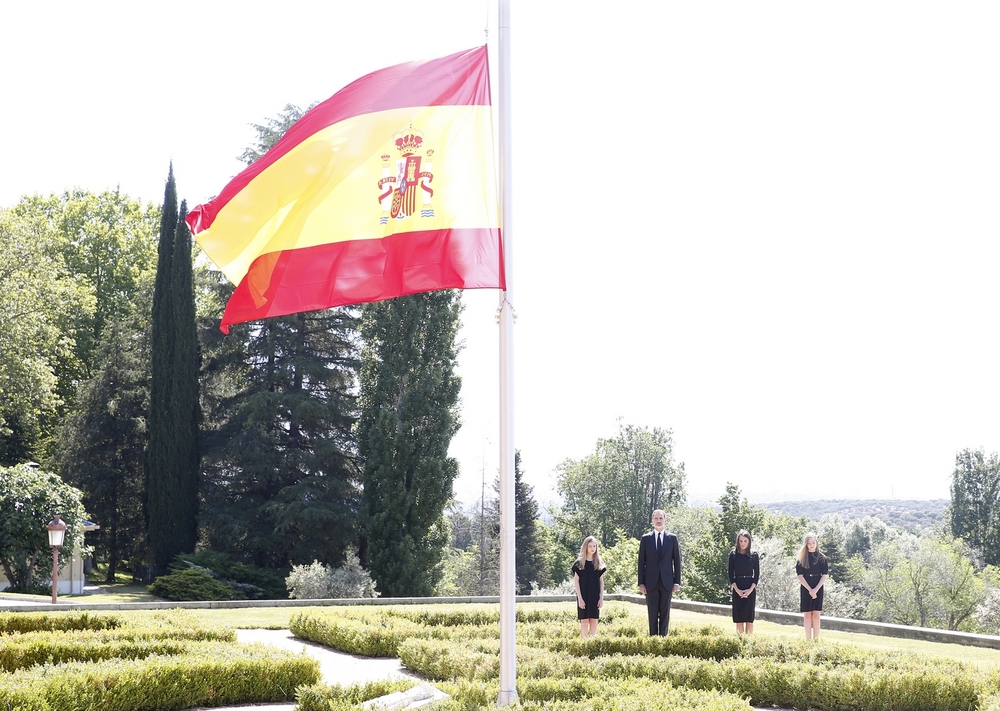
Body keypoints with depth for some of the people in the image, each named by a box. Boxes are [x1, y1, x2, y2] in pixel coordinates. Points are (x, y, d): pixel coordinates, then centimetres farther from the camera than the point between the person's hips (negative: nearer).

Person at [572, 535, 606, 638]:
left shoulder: (599, 563, 8)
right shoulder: (579, 563, -2)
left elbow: (601, 581, 9)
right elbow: (576, 581, -4)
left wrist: (601, 598, 2)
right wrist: (580, 598, -11)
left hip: (595, 596, 3)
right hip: (583, 595, -3)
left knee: (594, 620, 3)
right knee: (584, 620, -3)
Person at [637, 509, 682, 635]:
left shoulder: (672, 538, 7)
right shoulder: (645, 539, 5)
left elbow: (677, 561, 6)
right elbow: (641, 562, 5)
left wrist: (677, 582, 0)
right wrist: (641, 583, -2)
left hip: (666, 582, 0)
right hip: (651, 582, 0)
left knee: (665, 614, 2)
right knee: (652, 614, 2)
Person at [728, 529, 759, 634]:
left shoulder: (754, 556, 4)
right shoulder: (733, 555, 4)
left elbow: (757, 574, 3)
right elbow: (730, 574, 2)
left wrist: (750, 589, -10)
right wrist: (737, 590, -11)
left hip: (750, 589, 0)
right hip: (737, 589, 0)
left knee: (749, 618, 0)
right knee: (739, 618, -1)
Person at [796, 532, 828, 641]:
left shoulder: (822, 558, 3)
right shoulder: (801, 558, 2)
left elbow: (824, 575, -1)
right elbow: (800, 575, -4)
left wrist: (816, 589, -13)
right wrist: (810, 590, -13)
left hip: (818, 589, 0)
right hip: (805, 589, 0)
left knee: (816, 615, -1)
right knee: (807, 615, 1)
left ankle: (816, 640, 1)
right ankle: (808, 640, 3)